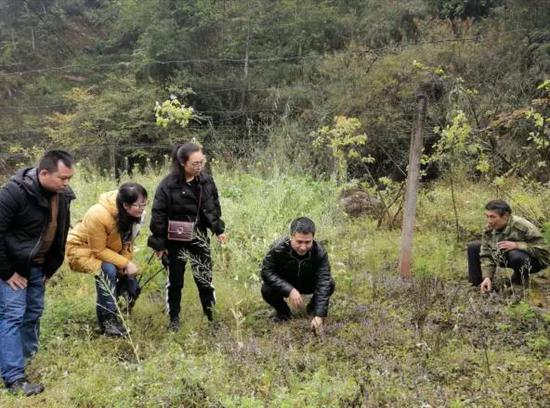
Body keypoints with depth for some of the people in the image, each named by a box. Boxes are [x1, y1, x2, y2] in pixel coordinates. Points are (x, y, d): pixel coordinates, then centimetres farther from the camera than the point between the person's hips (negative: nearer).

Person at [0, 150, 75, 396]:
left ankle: (29, 360, 29)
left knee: (34, 313, 13)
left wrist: (50, 268, 9)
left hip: (38, 266, 7)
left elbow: (60, 233, 8)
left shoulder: (62, 195, -4)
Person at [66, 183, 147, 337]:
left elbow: (127, 242, -4)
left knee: (131, 289, -1)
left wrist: (127, 263, -20)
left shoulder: (134, 214, -17)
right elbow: (98, 250, -29)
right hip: (82, 249, -7)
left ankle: (106, 305, 29)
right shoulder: (99, 215, -37)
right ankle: (108, 320, -21)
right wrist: (125, 263, -33)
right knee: (107, 271, -35)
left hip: (108, 249, 7)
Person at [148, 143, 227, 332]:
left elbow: (214, 208, 10)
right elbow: (158, 215, -11)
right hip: (175, 241, -3)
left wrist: (219, 229, 2)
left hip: (199, 238, 3)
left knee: (205, 279, 7)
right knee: (175, 281, 10)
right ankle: (174, 319, 24)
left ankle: (212, 316, 19)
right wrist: (159, 243, -9)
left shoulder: (206, 181, -2)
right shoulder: (168, 184, -16)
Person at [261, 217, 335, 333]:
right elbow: (267, 272, -29)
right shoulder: (278, 248, -32)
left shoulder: (319, 252, -30)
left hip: (308, 284, 1)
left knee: (329, 284, -28)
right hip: (285, 284, 0)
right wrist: (290, 290, -42)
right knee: (267, 290, -31)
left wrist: (319, 315, -45)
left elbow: (323, 283, -35)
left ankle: (313, 307, 5)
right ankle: (283, 311, 4)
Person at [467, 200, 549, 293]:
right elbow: (486, 255, -11)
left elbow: (543, 251, -29)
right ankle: (476, 285, -1)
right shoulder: (490, 229, -12)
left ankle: (521, 283, -10)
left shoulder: (524, 227, -30)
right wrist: (487, 277, -25)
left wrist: (516, 245, -37)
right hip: (507, 258, 6)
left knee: (516, 255, -41)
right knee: (473, 247, -4)